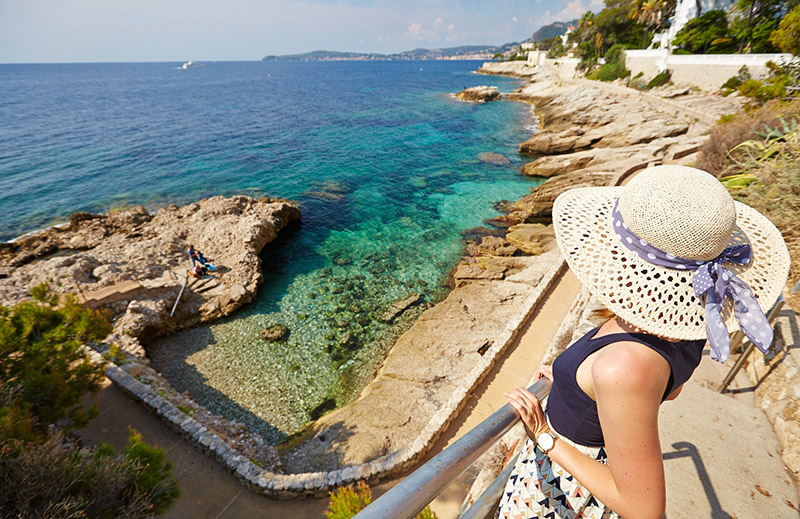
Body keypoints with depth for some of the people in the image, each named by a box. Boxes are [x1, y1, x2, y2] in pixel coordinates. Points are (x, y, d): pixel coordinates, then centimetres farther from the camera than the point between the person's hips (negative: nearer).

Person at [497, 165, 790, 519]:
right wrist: (570, 377, 11)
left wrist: (546, 439, -24)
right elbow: (669, 389, 6)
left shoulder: (625, 367, -42)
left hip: (566, 481, -6)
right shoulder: (684, 319, -16)